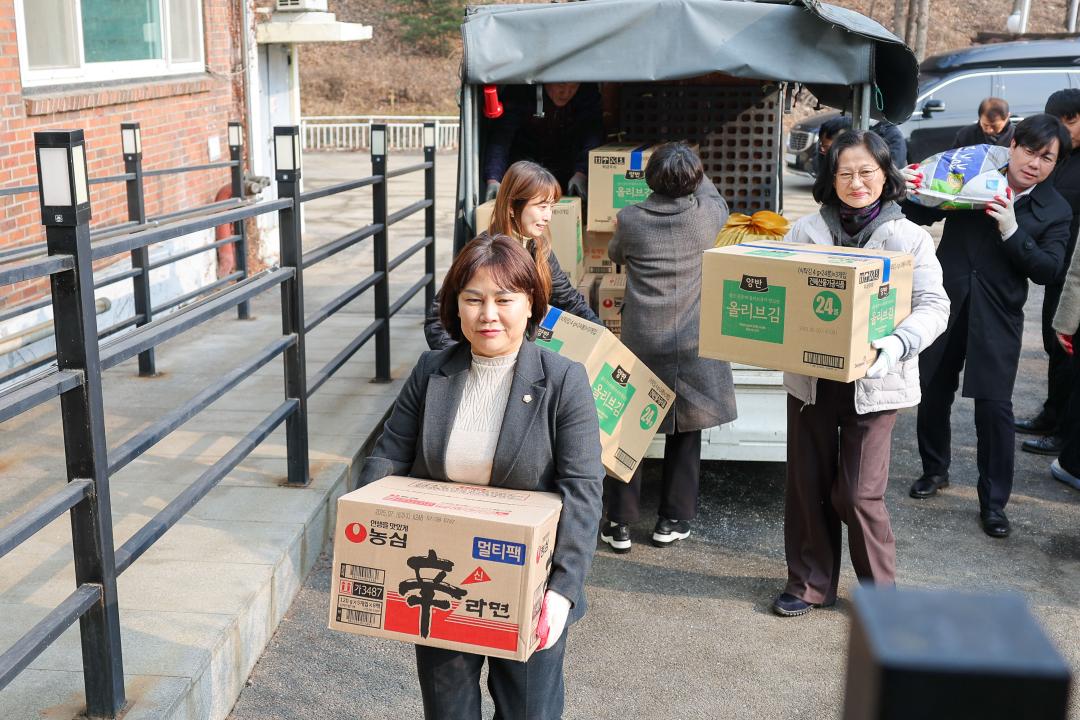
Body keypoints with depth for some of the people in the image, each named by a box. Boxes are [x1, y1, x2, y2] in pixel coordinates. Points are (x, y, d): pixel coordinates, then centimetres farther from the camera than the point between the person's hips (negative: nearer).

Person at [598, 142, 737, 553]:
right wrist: (697, 174, 36)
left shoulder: (630, 219, -5)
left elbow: (614, 255, 16)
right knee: (685, 433, 12)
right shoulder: (707, 214, -4)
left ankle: (619, 524, 13)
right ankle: (672, 522, 20)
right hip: (692, 345, 0)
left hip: (639, 341, 0)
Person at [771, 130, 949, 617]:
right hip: (809, 379, 3)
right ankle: (809, 583, 28)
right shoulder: (805, 230, 4)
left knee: (858, 494, -1)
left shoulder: (908, 237, -2)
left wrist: (898, 345, -28)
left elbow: (933, 306, -10)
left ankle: (881, 592, 21)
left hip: (872, 383, -3)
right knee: (807, 486, 10)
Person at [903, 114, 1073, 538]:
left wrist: (1011, 230, -21)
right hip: (946, 306, 2)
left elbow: (1047, 271, -9)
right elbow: (922, 216, 8)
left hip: (996, 320, -1)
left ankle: (993, 501, 9)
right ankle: (934, 470, 35)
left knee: (994, 406, -4)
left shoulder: (1055, 212, 0)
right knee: (933, 393, 11)